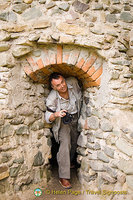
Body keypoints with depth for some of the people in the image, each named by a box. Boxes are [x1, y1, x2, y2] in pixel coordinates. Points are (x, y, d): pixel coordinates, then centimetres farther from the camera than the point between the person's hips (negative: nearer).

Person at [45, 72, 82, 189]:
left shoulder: (73, 82, -22)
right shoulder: (52, 99, -30)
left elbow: (79, 93, 3)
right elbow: (48, 118, -23)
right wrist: (56, 114, -45)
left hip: (75, 119, 5)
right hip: (63, 122, -4)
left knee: (74, 143, 17)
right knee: (65, 143, -22)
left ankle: (69, 162, 47)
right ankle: (64, 177, -13)